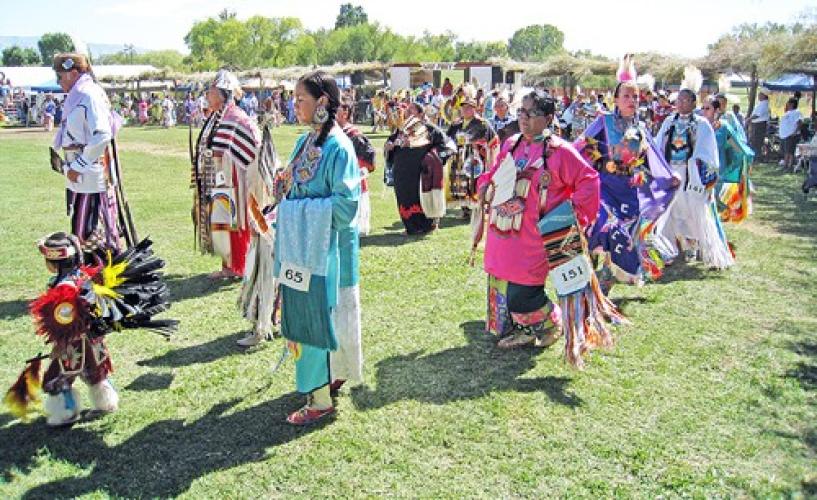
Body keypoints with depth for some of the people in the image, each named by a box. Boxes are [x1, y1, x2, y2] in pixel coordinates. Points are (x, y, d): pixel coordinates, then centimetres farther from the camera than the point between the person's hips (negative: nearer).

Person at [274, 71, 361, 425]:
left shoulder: (338, 147, -16)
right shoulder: (304, 142, 9)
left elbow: (345, 205, -21)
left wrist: (296, 206, -17)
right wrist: (285, 185, -1)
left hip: (325, 247, -8)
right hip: (299, 244, 8)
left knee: (316, 315, 0)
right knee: (302, 313, 17)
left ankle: (320, 399, 15)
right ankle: (333, 373, 36)